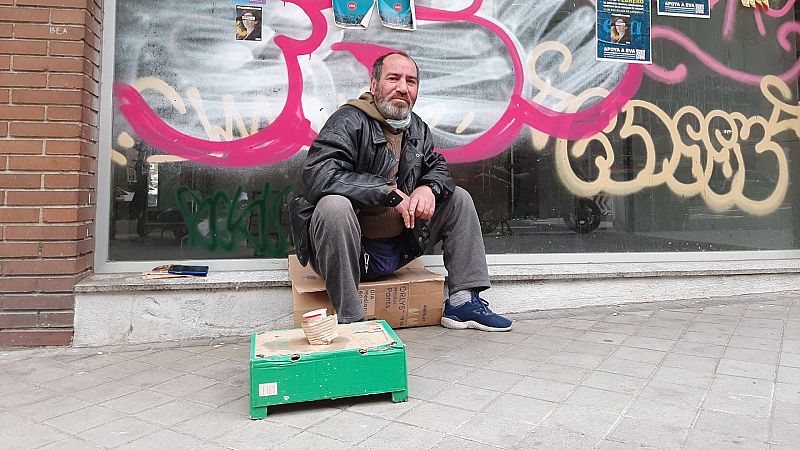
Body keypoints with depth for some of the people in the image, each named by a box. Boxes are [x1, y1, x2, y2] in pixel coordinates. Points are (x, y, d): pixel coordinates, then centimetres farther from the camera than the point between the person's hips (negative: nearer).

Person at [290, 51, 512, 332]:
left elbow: (438, 167, 18)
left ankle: (463, 301, 6)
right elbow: (317, 175, -27)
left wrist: (429, 188, -9)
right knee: (334, 206, -37)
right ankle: (350, 320, -28)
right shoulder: (349, 121, -14)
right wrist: (389, 192, -25)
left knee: (458, 198, 8)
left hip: (398, 249, 7)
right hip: (352, 250, -7)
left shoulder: (418, 129, 10)